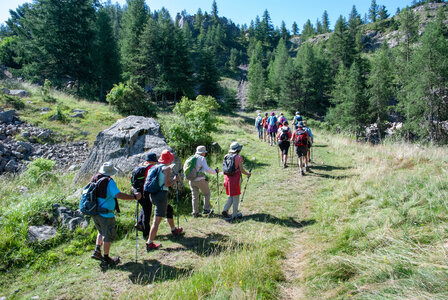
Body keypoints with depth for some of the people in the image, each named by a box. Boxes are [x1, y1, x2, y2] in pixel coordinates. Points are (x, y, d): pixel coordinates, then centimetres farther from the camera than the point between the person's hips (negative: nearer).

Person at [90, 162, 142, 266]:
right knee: (108, 236, 8)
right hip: (105, 214, -7)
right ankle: (106, 258, 19)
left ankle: (97, 251, 26)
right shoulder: (109, 181, -20)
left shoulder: (94, 178, 2)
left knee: (101, 232, 28)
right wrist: (134, 196, -23)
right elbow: (119, 195, -29)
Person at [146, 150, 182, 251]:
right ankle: (149, 244, -6)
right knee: (157, 220, -6)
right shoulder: (167, 168, -10)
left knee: (169, 209, 29)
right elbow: (167, 184, -16)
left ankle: (174, 230, 44)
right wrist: (175, 179, 0)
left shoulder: (155, 167, 12)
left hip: (152, 195, 9)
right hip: (161, 195, -9)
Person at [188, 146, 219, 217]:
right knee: (206, 194, 15)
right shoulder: (202, 158, -10)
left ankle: (195, 213, 13)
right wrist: (215, 171, -10)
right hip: (200, 180, -6)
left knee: (194, 197, 12)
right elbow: (207, 169, -21)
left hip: (192, 180, 6)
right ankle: (206, 209, 13)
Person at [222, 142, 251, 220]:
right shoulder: (238, 157, -10)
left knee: (231, 196, 18)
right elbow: (241, 169, -14)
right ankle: (234, 215, 13)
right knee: (236, 197, 6)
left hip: (227, 178, 6)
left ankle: (225, 210, 3)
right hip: (235, 179, -6)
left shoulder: (226, 156, 8)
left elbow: (224, 168, 11)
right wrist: (248, 174, 4)